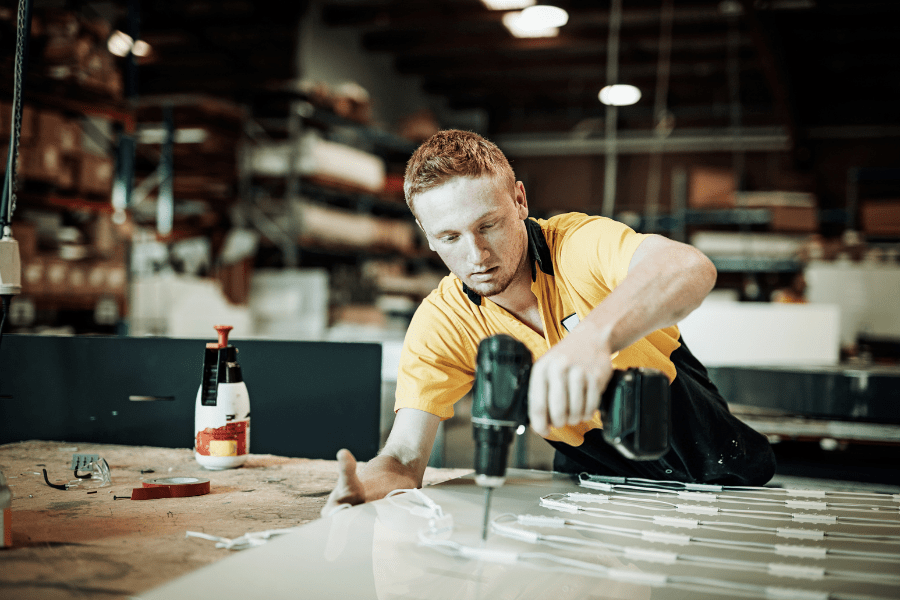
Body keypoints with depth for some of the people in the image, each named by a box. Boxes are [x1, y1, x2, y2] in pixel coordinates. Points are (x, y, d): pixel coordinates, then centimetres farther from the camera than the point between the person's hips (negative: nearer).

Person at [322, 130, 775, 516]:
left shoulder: (579, 243, -26)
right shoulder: (440, 324, -16)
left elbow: (691, 267, -48)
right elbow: (403, 458, -21)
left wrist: (595, 336, -68)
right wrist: (363, 491, -46)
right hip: (595, 474, 3)